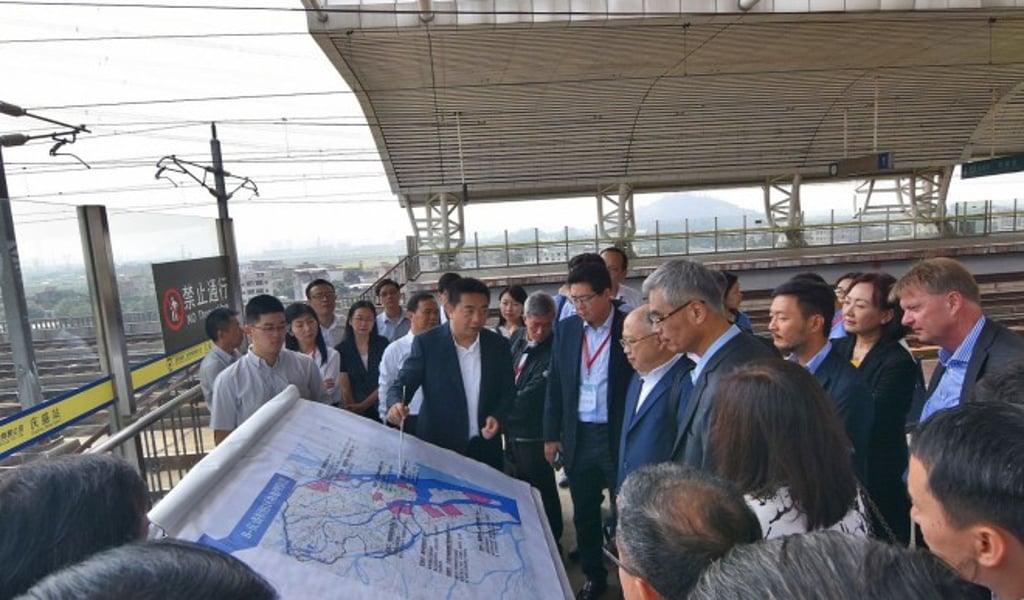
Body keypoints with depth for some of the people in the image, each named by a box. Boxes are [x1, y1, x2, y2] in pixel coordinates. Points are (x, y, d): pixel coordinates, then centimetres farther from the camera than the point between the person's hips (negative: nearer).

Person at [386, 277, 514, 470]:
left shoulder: (499, 345, 0)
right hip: (438, 447, -3)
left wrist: (497, 416, -12)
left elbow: (507, 391, 7)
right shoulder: (426, 343, -9)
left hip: (486, 449, 3)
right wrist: (396, 404, -29)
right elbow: (402, 384, -7)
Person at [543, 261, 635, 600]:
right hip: (578, 437, 4)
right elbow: (555, 385, 7)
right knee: (584, 514, 16)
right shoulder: (566, 329, 2)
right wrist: (551, 435, 7)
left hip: (620, 437, -4)